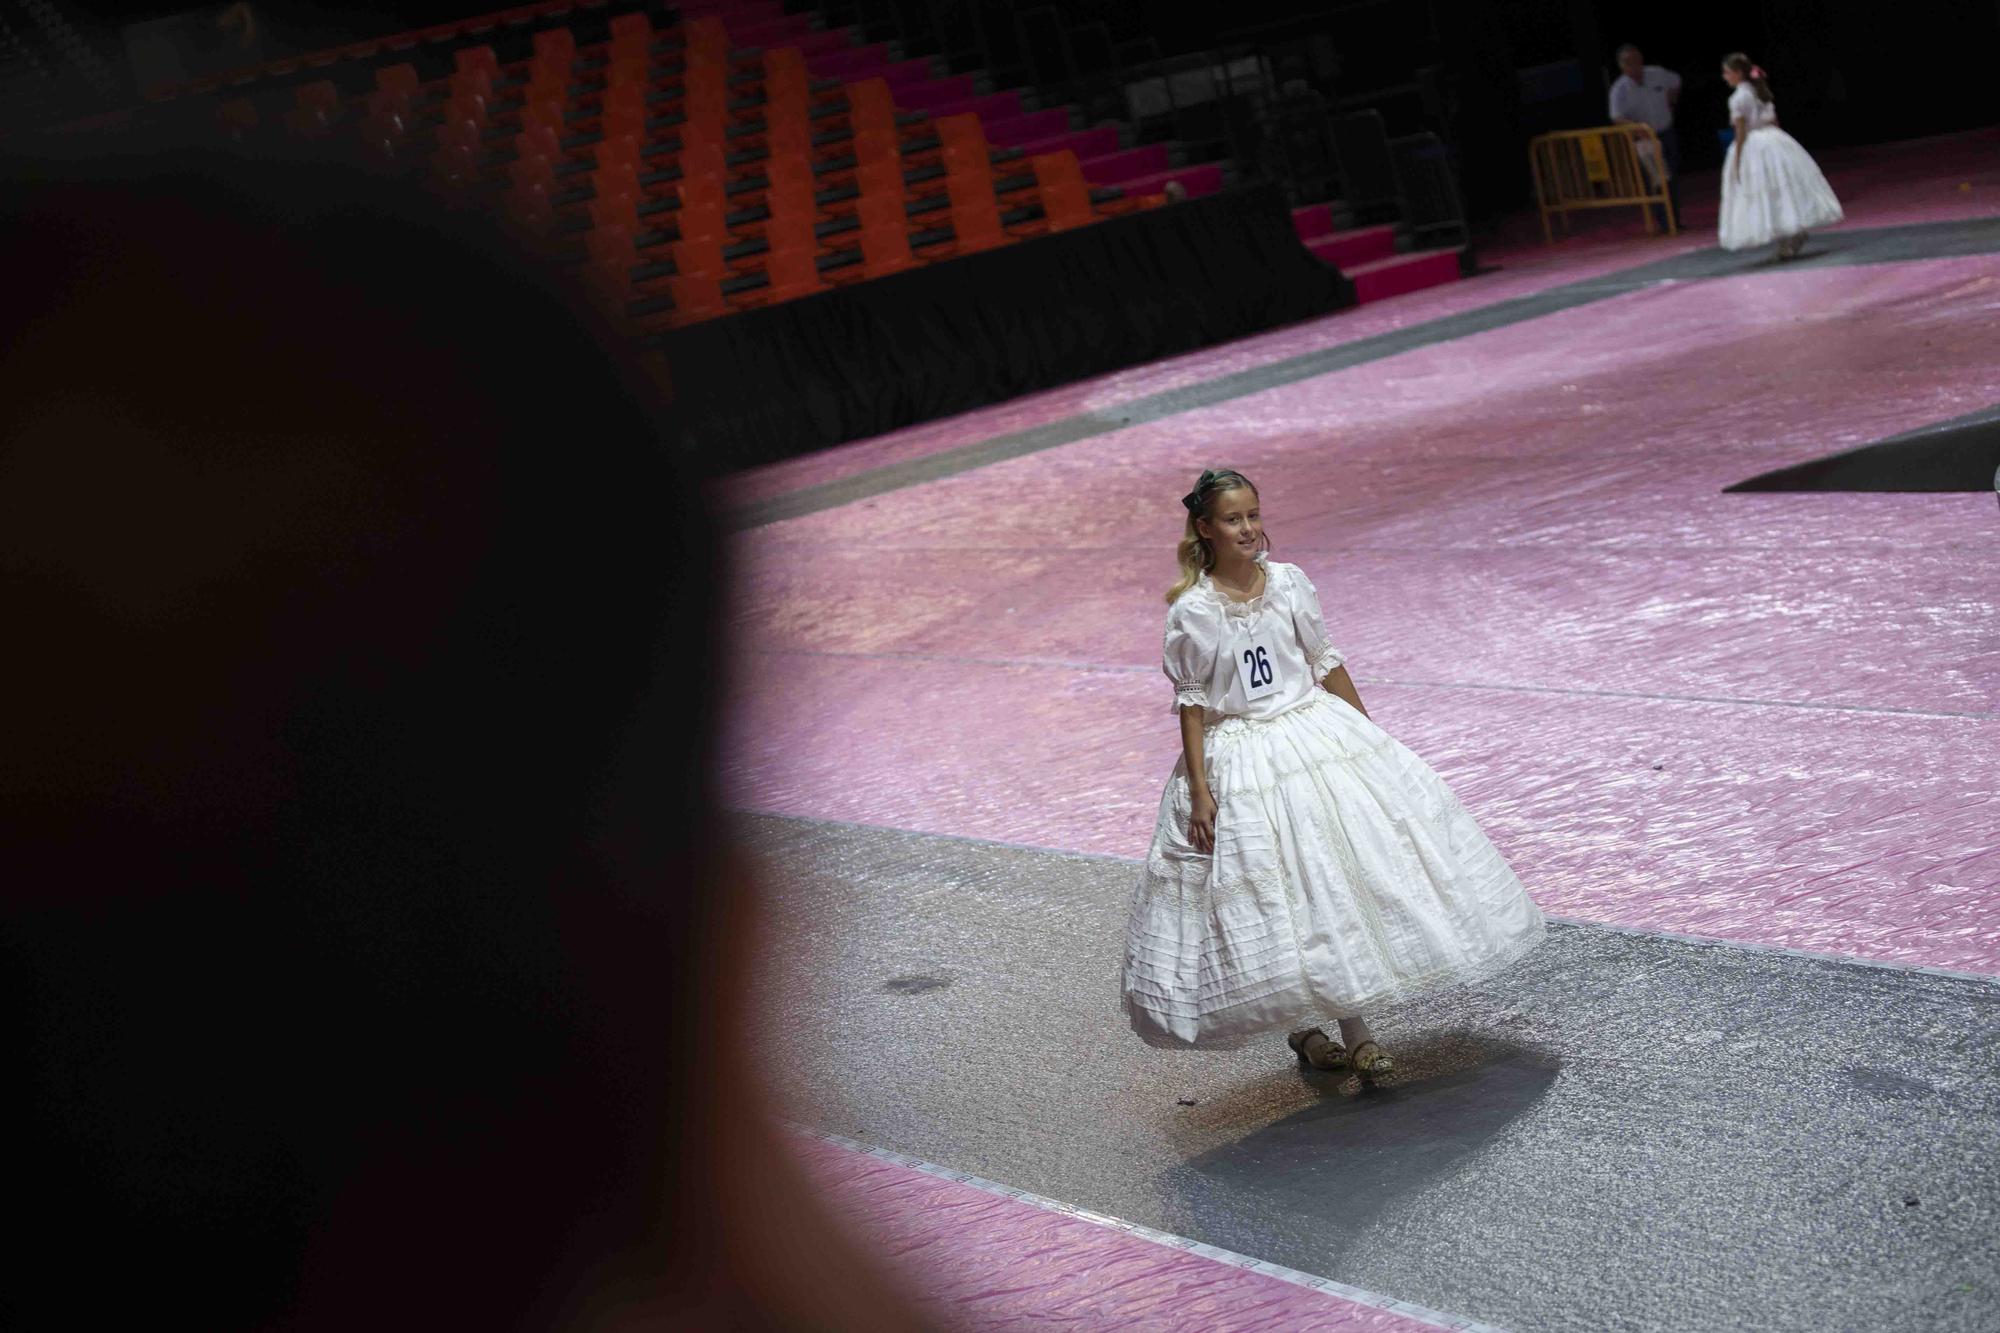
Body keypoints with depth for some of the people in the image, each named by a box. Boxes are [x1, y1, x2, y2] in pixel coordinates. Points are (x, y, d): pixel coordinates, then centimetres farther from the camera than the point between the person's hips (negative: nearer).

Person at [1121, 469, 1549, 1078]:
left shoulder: (1289, 582, -1)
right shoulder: (1193, 610, -10)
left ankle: (1355, 1030, 12)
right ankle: (1299, 1028, 18)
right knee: (1268, 900, 0)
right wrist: (1198, 790, -9)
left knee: (1343, 877, 1)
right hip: (1242, 759, -3)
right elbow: (1191, 702, -5)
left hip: (1316, 735, 3)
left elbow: (1326, 663, 8)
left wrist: (1369, 733, 10)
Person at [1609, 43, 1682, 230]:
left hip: (1666, 133, 4)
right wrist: (1636, 126, -45)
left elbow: (1675, 81, 17)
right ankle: (1664, 223, -3)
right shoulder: (1619, 89, -18)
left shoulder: (1657, 75, -6)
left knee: (1673, 178, 9)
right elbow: (1617, 118, -30)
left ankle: (1675, 220, 21)